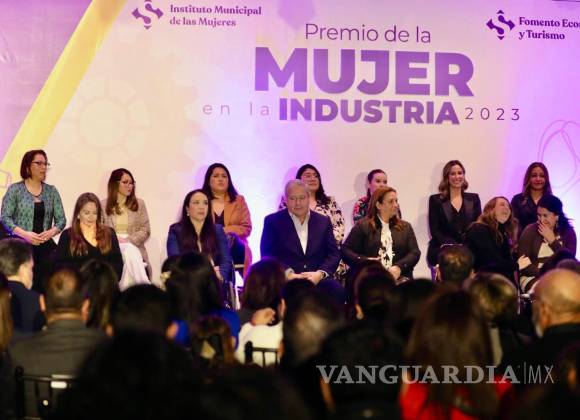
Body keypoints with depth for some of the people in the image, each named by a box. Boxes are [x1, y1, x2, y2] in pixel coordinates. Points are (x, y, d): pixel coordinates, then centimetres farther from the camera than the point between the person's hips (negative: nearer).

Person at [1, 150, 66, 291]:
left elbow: (61, 220, 9)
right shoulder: (15, 190, 3)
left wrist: (51, 232, -11)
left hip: (46, 246, 3)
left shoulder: (51, 191, 12)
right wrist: (25, 234, -17)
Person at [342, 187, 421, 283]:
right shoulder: (363, 226, 12)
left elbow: (415, 252, 9)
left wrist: (399, 267, -9)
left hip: (400, 278, 2)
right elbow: (345, 251, 7)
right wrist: (364, 261, -11)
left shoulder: (405, 227, 20)